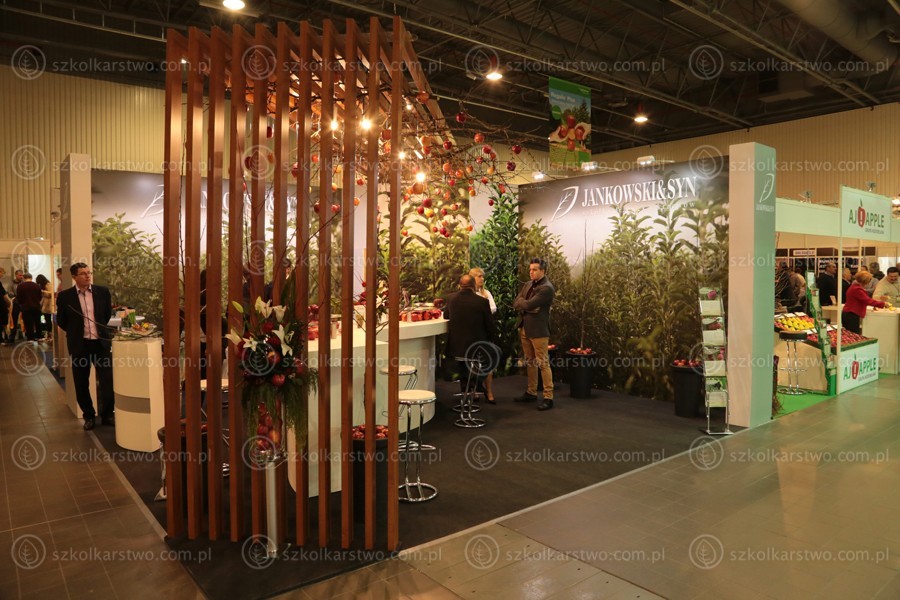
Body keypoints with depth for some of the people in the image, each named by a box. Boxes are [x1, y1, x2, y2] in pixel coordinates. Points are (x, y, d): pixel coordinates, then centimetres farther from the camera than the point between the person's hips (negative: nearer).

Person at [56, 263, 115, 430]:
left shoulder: (102, 291, 0)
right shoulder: (65, 296, -4)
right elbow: (61, 321, 8)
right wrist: (75, 332, 14)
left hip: (101, 342, 1)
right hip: (79, 344, -1)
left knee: (108, 380, 0)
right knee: (81, 384, 8)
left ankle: (107, 415, 15)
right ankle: (89, 416, 24)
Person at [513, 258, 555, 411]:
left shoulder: (547, 288, -14)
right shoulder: (528, 285, 13)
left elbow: (529, 304, -22)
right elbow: (515, 304, 7)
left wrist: (522, 302, -2)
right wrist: (526, 307, -11)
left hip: (538, 329, -8)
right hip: (524, 328, 8)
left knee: (543, 363, -5)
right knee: (530, 362, 16)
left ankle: (548, 397, -1)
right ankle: (531, 392, 26)